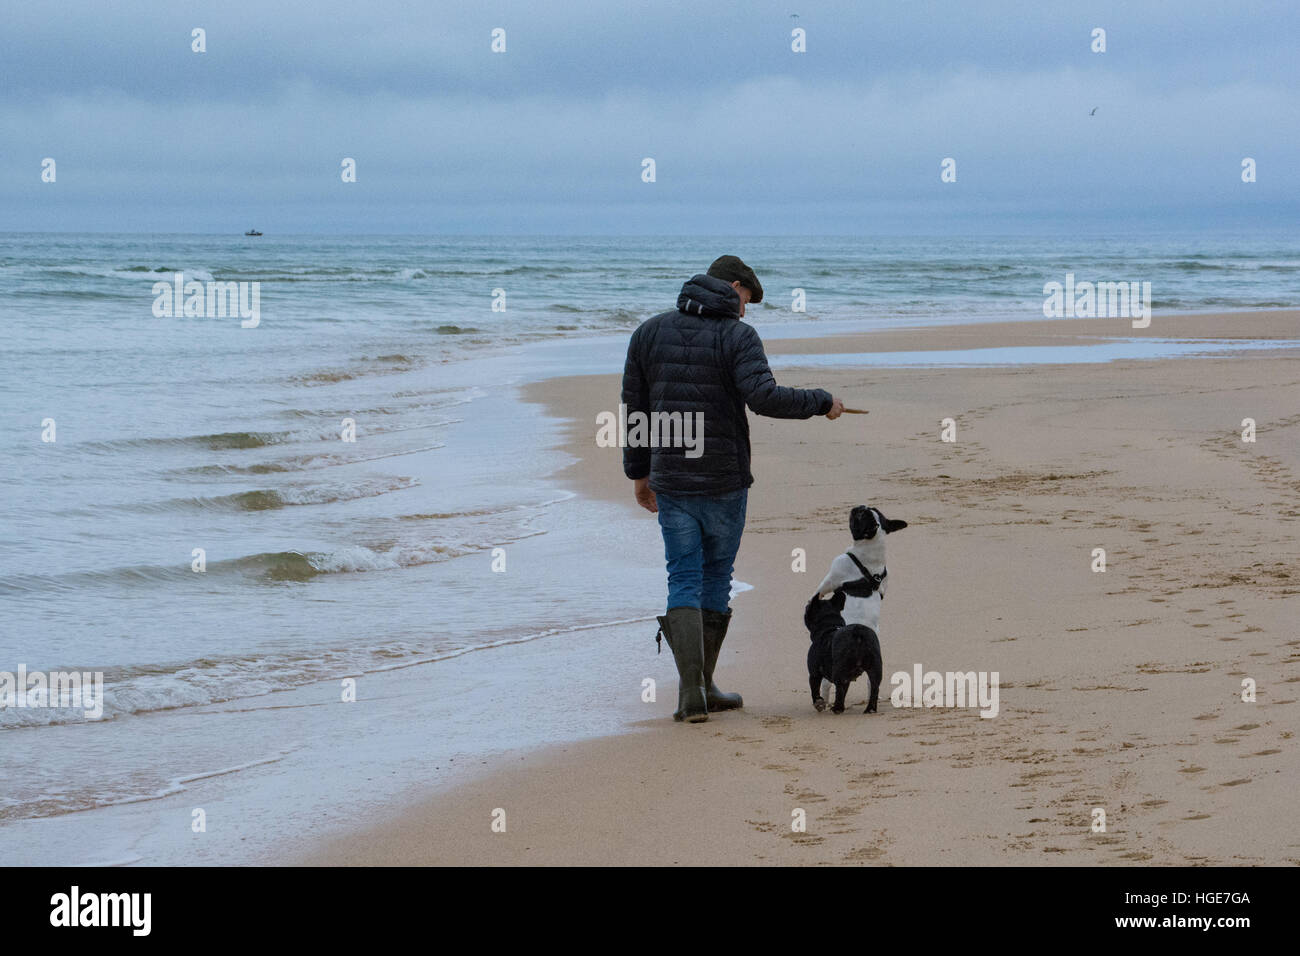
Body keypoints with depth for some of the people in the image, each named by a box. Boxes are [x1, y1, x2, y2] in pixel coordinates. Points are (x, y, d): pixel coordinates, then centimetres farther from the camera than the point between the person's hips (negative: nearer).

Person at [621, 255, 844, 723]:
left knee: (683, 581, 3)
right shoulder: (738, 336, -9)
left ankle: (691, 693, -10)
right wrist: (822, 402, -9)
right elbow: (764, 397, -23)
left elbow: (634, 408, 9)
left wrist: (639, 472, 18)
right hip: (724, 481, -3)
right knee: (716, 579, 13)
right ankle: (703, 686, 20)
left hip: (670, 482, 3)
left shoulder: (649, 332, 5)